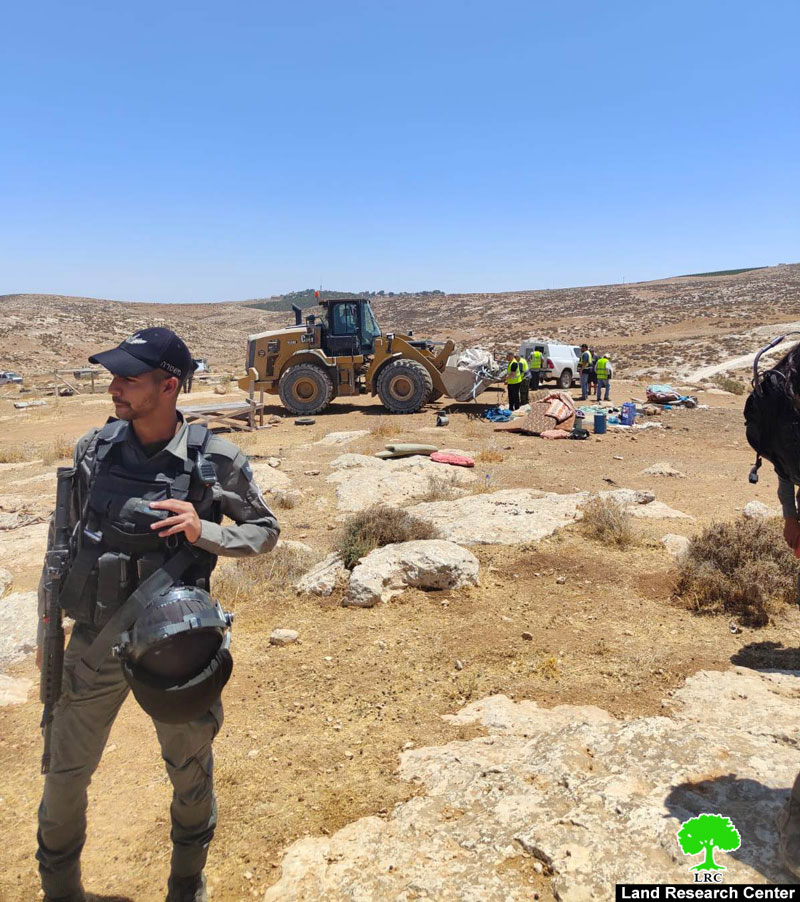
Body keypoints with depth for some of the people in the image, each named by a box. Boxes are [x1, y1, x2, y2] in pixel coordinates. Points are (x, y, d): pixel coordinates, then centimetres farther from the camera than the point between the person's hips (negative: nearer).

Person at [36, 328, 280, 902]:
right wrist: (49, 622, 10)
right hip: (95, 642, 2)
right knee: (66, 771, 18)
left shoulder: (216, 460, -15)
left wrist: (202, 532, -23)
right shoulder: (94, 449, -6)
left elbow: (266, 531, -5)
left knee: (190, 771, 18)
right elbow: (65, 538, 6)